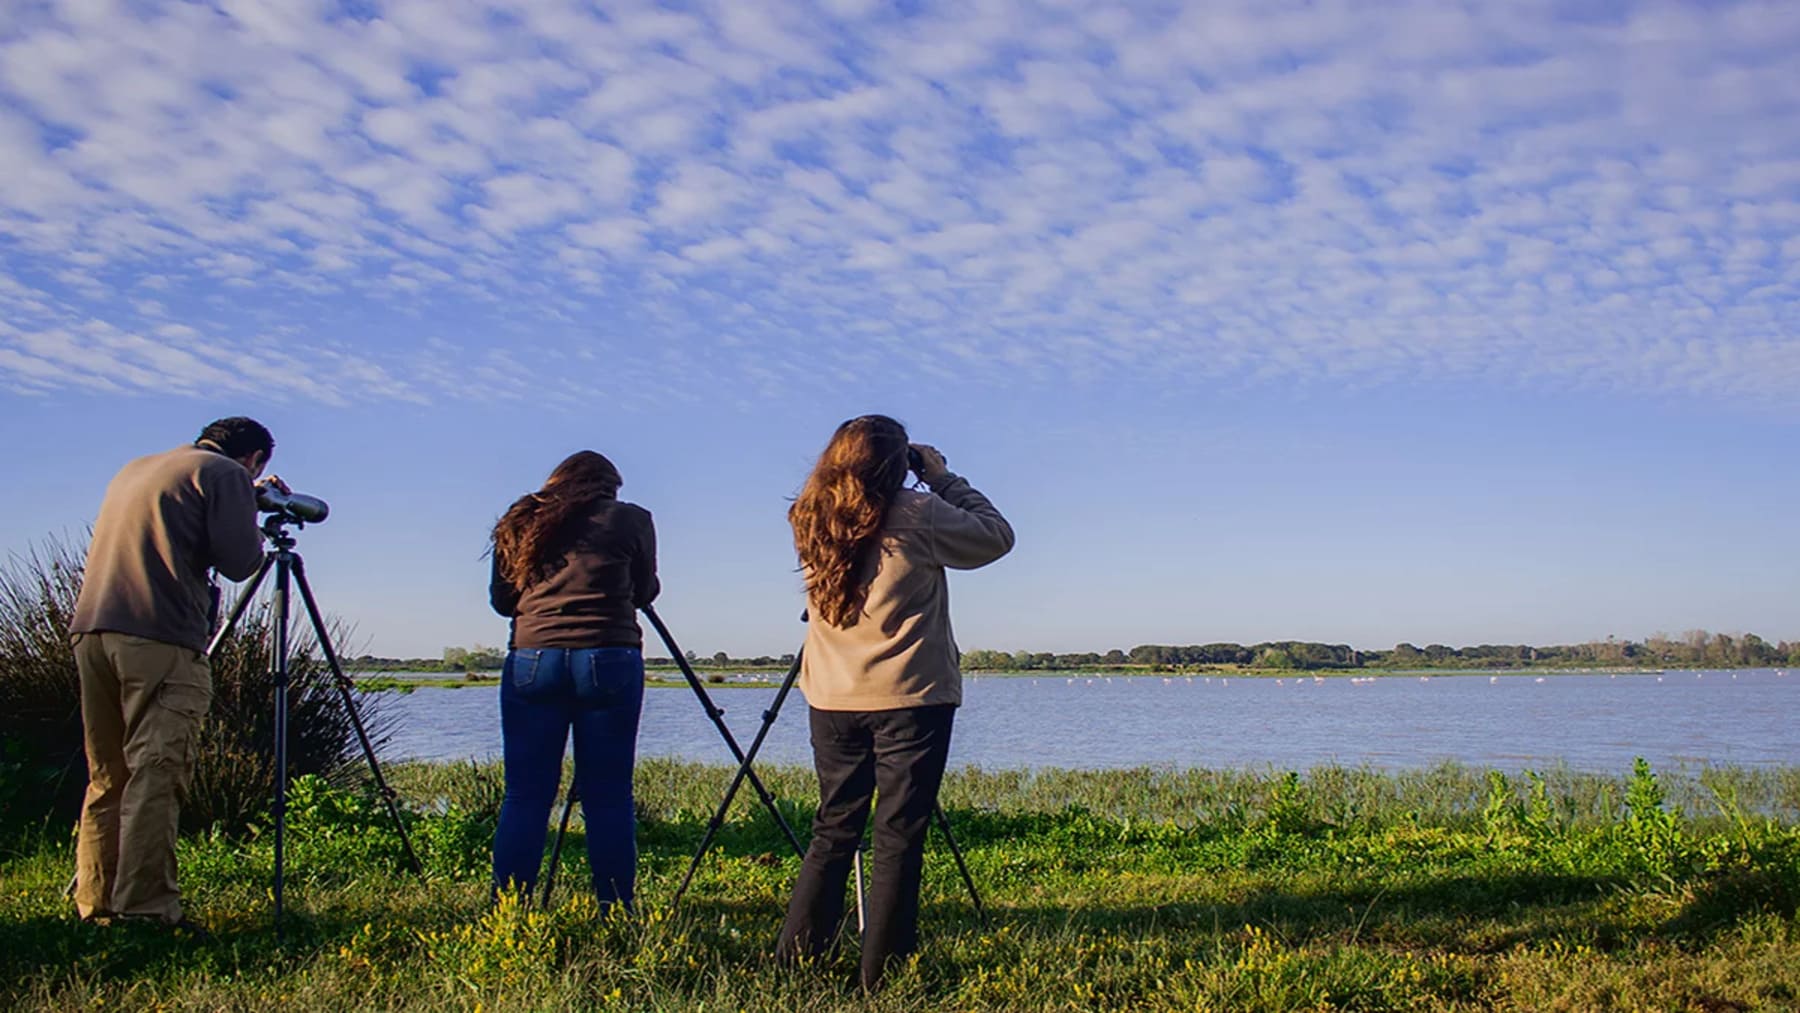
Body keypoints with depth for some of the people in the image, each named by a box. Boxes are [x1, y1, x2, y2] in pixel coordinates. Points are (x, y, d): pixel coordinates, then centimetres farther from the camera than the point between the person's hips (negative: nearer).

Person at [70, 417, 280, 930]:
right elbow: (239, 561, -5)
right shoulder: (225, 474, 3)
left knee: (107, 777, 11)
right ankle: (146, 907, -17)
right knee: (156, 771, -11)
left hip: (90, 629, 8)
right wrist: (255, 531, 16)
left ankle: (96, 906, 12)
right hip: (161, 638, -8)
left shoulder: (133, 470, 27)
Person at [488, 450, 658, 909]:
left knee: (524, 796, 5)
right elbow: (644, 592, 17)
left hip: (532, 659, 2)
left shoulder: (519, 523, 14)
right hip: (609, 660, -2)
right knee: (608, 797, 3)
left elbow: (501, 600, 18)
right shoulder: (630, 520, 7)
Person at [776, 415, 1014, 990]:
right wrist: (941, 477, 8)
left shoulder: (809, 522, 3)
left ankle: (795, 958, 15)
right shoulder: (916, 516, -10)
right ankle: (882, 974, 3)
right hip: (909, 699, -5)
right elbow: (997, 536, 2)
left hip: (831, 700, 5)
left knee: (834, 829, 14)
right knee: (898, 835, 1)